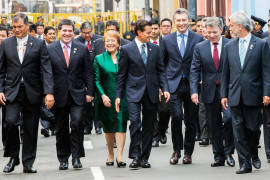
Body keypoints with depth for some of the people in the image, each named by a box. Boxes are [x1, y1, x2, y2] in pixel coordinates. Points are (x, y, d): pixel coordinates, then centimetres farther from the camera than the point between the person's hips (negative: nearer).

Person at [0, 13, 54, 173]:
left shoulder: (39, 44, 1)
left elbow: (46, 70, -5)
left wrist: (49, 92, -14)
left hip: (32, 93, 0)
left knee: (31, 129, 4)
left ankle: (28, 163, 15)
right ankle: (13, 157, 1)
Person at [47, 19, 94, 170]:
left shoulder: (82, 49, 6)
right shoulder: (50, 50, 3)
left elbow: (89, 73, 6)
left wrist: (89, 92, -1)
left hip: (77, 95, 0)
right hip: (59, 95, 0)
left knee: (77, 122, -15)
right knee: (61, 129, 6)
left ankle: (76, 156, -5)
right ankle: (63, 159, 16)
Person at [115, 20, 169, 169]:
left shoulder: (154, 49, 9)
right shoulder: (127, 49, -1)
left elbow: (160, 71, 13)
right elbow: (121, 74, 2)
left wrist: (165, 89, -1)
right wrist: (118, 95, 0)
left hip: (151, 93, 4)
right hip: (134, 92, -3)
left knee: (149, 127, 6)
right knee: (135, 122, -17)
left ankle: (144, 158, 13)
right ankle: (135, 156, -12)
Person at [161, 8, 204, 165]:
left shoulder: (198, 39, 3)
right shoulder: (167, 40, 7)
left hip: (192, 85, 0)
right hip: (174, 85, 0)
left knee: (191, 120, 4)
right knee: (176, 116, -14)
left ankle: (188, 153, 15)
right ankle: (176, 150, 2)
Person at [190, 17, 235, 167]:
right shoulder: (200, 48, 5)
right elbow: (194, 71, 3)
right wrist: (194, 91, -8)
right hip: (209, 91, 2)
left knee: (229, 118, -19)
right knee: (214, 126, 7)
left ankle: (228, 152, 0)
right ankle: (219, 157, 17)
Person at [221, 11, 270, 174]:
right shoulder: (229, 47, 10)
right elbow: (226, 73, 12)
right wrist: (224, 94, 8)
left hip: (253, 95, -3)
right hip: (235, 96, 3)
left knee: (253, 128, 2)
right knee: (239, 129, 0)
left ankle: (254, 155, 28)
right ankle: (245, 163, 4)